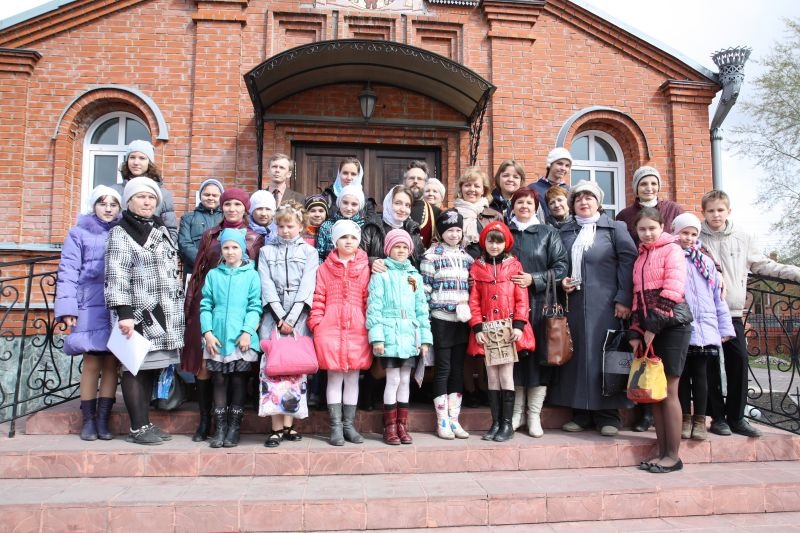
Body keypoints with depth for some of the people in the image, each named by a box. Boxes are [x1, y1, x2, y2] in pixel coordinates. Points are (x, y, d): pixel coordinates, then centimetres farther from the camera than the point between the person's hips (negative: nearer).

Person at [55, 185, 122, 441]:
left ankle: (103, 419, 12)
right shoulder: (79, 233, 5)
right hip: (90, 307, -2)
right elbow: (68, 272, -1)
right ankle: (88, 420, 12)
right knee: (92, 363, 0)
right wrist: (68, 308, -10)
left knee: (111, 363, 4)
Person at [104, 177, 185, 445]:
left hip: (164, 313, 7)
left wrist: (178, 309, 21)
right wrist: (124, 313, -21)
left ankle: (145, 423, 18)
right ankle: (138, 427, 5)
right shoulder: (121, 234, -4)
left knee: (152, 368, 10)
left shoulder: (161, 230, 18)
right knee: (136, 368, -2)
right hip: (139, 313, -7)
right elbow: (117, 277, -12)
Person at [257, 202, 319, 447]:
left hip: (299, 316, 0)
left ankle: (289, 424, 6)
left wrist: (291, 318, -11)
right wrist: (280, 317, -9)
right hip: (273, 315, 1)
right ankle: (277, 427, -3)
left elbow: (306, 287, -1)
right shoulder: (267, 251, 13)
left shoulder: (309, 252, 9)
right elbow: (267, 286, 3)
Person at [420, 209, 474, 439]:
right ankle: (442, 421, 10)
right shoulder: (432, 256, -2)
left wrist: (467, 305, 1)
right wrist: (425, 319, -9)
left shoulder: (467, 257, 12)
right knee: (443, 369, 0)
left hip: (462, 320, 5)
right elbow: (425, 289, -5)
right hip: (441, 320, -4)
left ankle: (454, 419, 17)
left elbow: (473, 287, 17)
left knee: (458, 370, 8)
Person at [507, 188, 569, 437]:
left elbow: (561, 267, 1)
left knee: (538, 358, -2)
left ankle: (534, 415, 9)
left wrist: (534, 279, -11)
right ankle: (516, 412, 15)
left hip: (539, 304, -1)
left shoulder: (548, 233, 8)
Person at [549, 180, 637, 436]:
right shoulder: (565, 232, 16)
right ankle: (580, 412, 12)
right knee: (577, 353, 3)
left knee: (604, 352, -2)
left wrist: (624, 299, -11)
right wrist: (562, 281, -1)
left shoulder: (615, 228, 6)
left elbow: (628, 261, -2)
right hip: (573, 302, 3)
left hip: (605, 304, -3)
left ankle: (608, 414, 8)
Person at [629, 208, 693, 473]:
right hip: (649, 328, 7)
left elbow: (673, 291, -12)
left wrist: (653, 325, -14)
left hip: (671, 325, -7)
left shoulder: (672, 249, -2)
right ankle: (662, 452, 13)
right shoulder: (640, 257, 18)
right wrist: (636, 332, 8)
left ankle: (673, 455, 5)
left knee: (668, 391, -4)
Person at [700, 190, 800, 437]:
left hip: (733, 311, 3)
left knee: (739, 361, 1)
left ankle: (736, 416, 15)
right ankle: (717, 417, 13)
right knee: (710, 364, 2)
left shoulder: (743, 239, 8)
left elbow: (764, 265, 13)